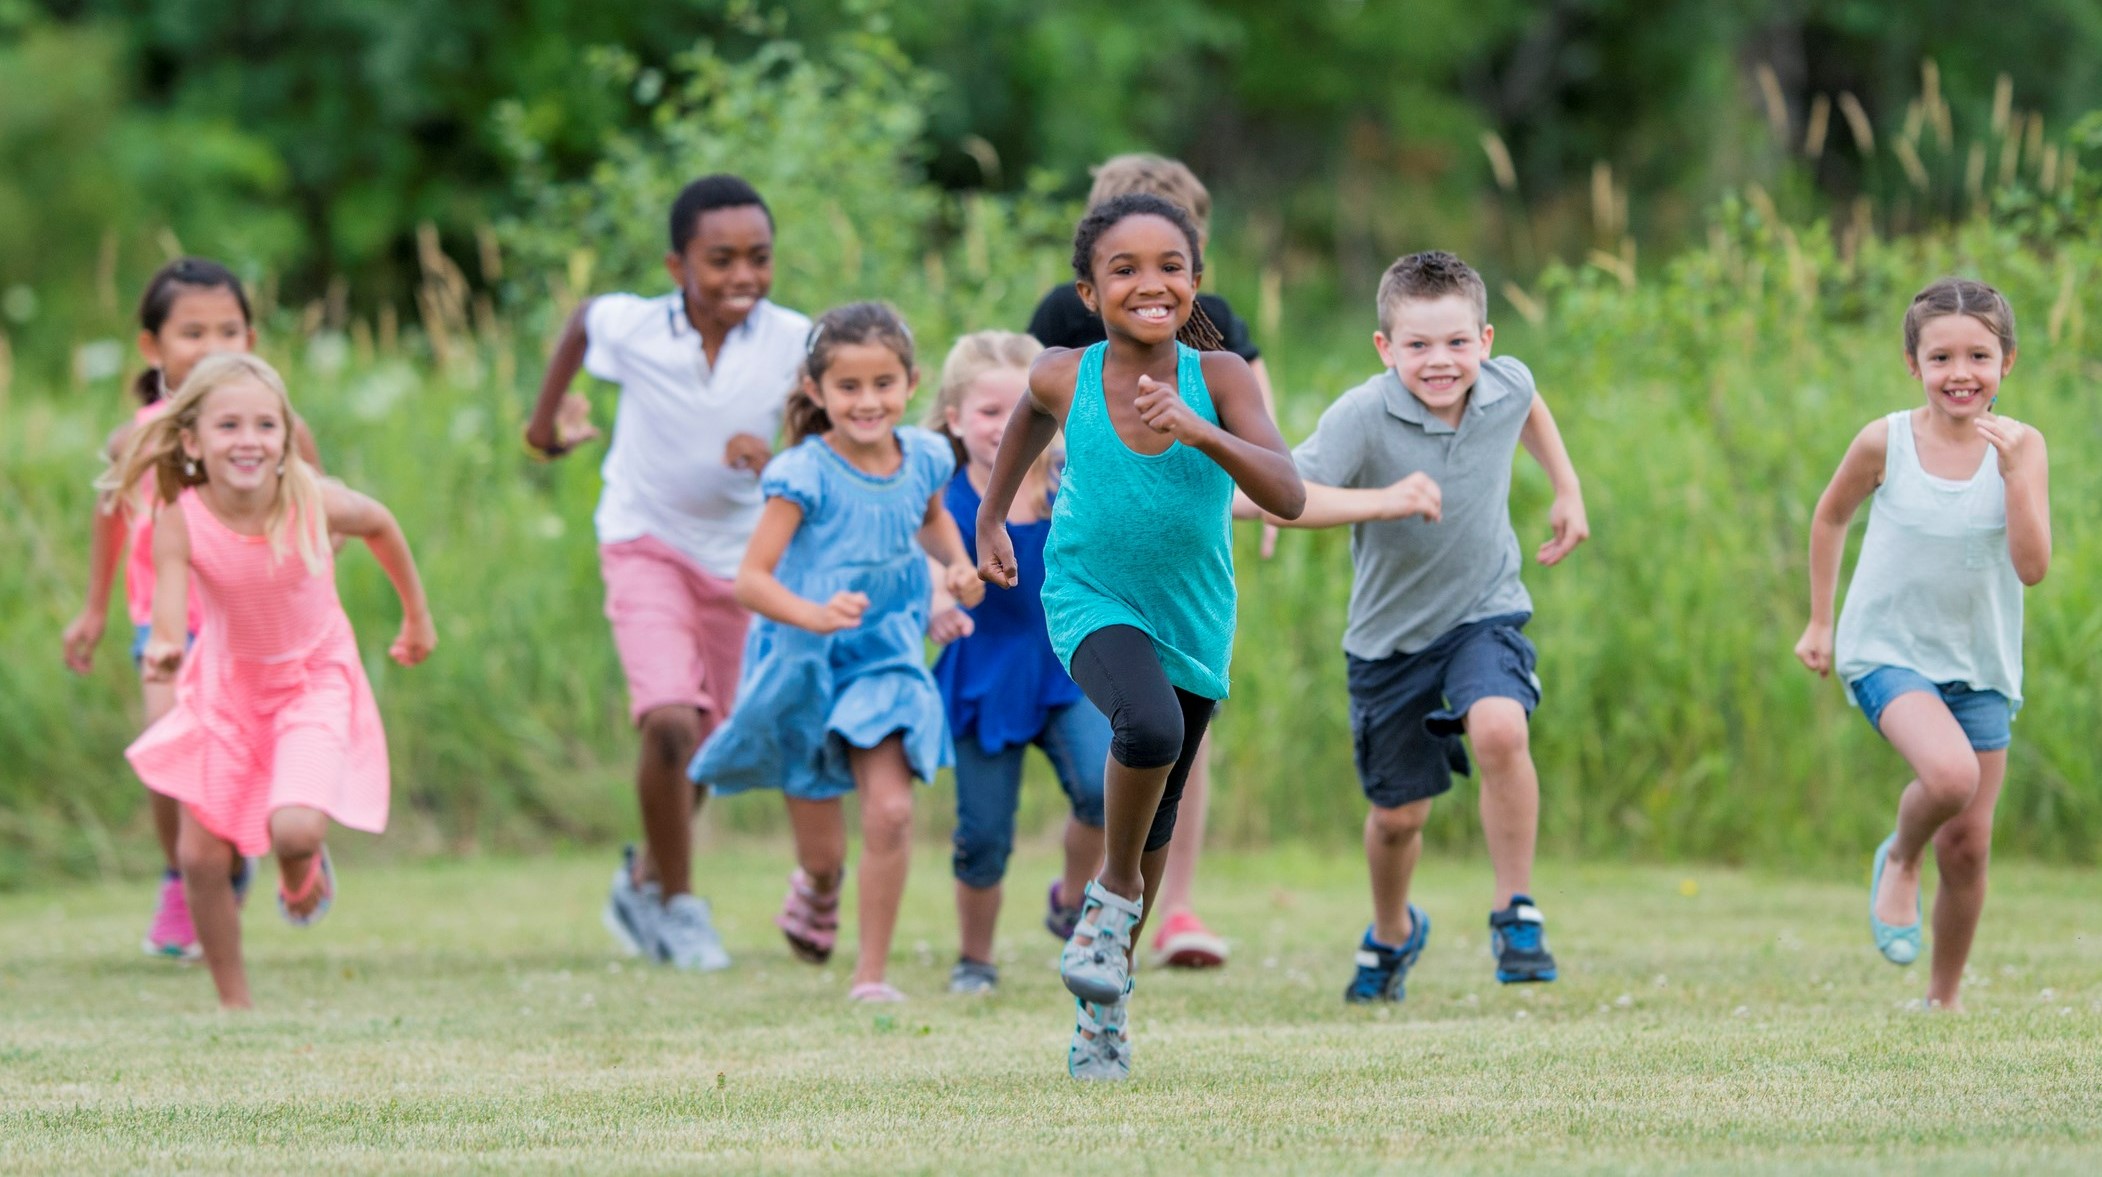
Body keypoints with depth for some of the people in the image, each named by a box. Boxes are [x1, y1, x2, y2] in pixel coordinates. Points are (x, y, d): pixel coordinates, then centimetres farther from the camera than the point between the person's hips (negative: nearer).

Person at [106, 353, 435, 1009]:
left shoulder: (312, 502, -23)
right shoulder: (180, 521, -24)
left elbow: (380, 526, -2)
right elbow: (169, 613, -32)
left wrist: (417, 617, 11)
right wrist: (163, 652, -57)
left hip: (313, 681, -1)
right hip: (226, 686, 2)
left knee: (294, 827, -24)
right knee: (200, 856, -2)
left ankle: (304, 874, 15)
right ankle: (233, 1004, 19)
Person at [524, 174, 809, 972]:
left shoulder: (795, 343, -19)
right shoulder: (631, 328, -18)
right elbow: (582, 320, 6)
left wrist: (776, 456, -36)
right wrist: (549, 416, 15)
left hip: (741, 555, 2)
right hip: (647, 545, -2)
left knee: (706, 750, 15)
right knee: (670, 724, -21)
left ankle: (645, 879, 42)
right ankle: (677, 905, -2)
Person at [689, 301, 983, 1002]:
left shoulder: (922, 458, -3)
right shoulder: (806, 476, -19)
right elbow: (750, 580, -24)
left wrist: (957, 564, 2)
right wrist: (813, 615, -41)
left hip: (885, 661, 3)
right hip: (804, 665, -3)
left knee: (890, 812, -16)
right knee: (822, 850, 8)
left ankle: (872, 973, -1)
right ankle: (820, 887, 47)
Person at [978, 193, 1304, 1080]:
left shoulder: (1218, 378, -18)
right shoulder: (1065, 379, -14)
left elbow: (1287, 496, -27)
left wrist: (1198, 433, -40)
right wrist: (992, 517, 19)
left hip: (1191, 617, 2)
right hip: (1093, 600, -2)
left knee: (1155, 820, 13)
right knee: (1149, 727, -33)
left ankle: (1105, 1002, 33)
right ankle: (1115, 892, -6)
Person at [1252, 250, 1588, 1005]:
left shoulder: (1504, 387, -11)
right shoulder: (1362, 418, -26)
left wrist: (1566, 489, 12)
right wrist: (1382, 501, -49)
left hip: (1484, 611, 1)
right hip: (1391, 632, -1)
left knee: (1498, 732, -30)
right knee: (1397, 815, 10)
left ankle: (1516, 913, -13)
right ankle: (1392, 934, 43)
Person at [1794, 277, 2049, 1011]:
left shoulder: (2018, 447, -8)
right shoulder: (1886, 443, -10)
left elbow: (2033, 566, -16)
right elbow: (1831, 517, 9)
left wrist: (2015, 471, -26)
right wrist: (1819, 623, 10)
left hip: (1979, 666, 2)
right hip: (1888, 652, -2)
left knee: (1968, 843, 4)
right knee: (1950, 772, -30)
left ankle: (1944, 997, 25)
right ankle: (1898, 861, 3)